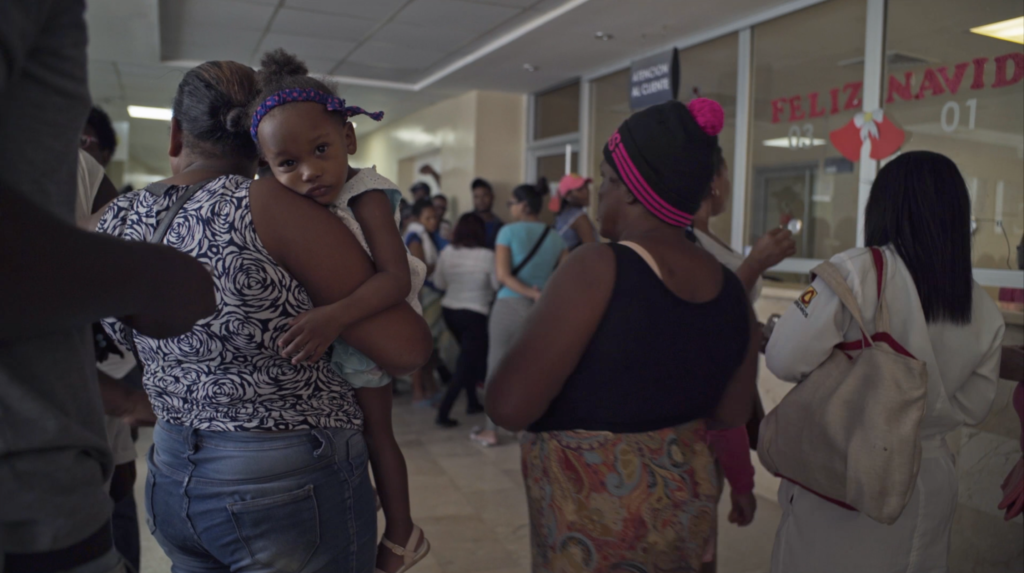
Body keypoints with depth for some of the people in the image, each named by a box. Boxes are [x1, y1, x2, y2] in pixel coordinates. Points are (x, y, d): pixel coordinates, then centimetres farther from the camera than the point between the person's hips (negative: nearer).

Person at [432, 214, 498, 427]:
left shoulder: (447, 252, -3)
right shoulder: (487, 255, -15)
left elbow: (439, 283, 7)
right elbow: (497, 284, -6)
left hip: (449, 310, 6)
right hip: (475, 314, -5)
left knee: (468, 356, 23)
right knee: (466, 364, 1)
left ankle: (472, 402, 30)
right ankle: (443, 413, -5)